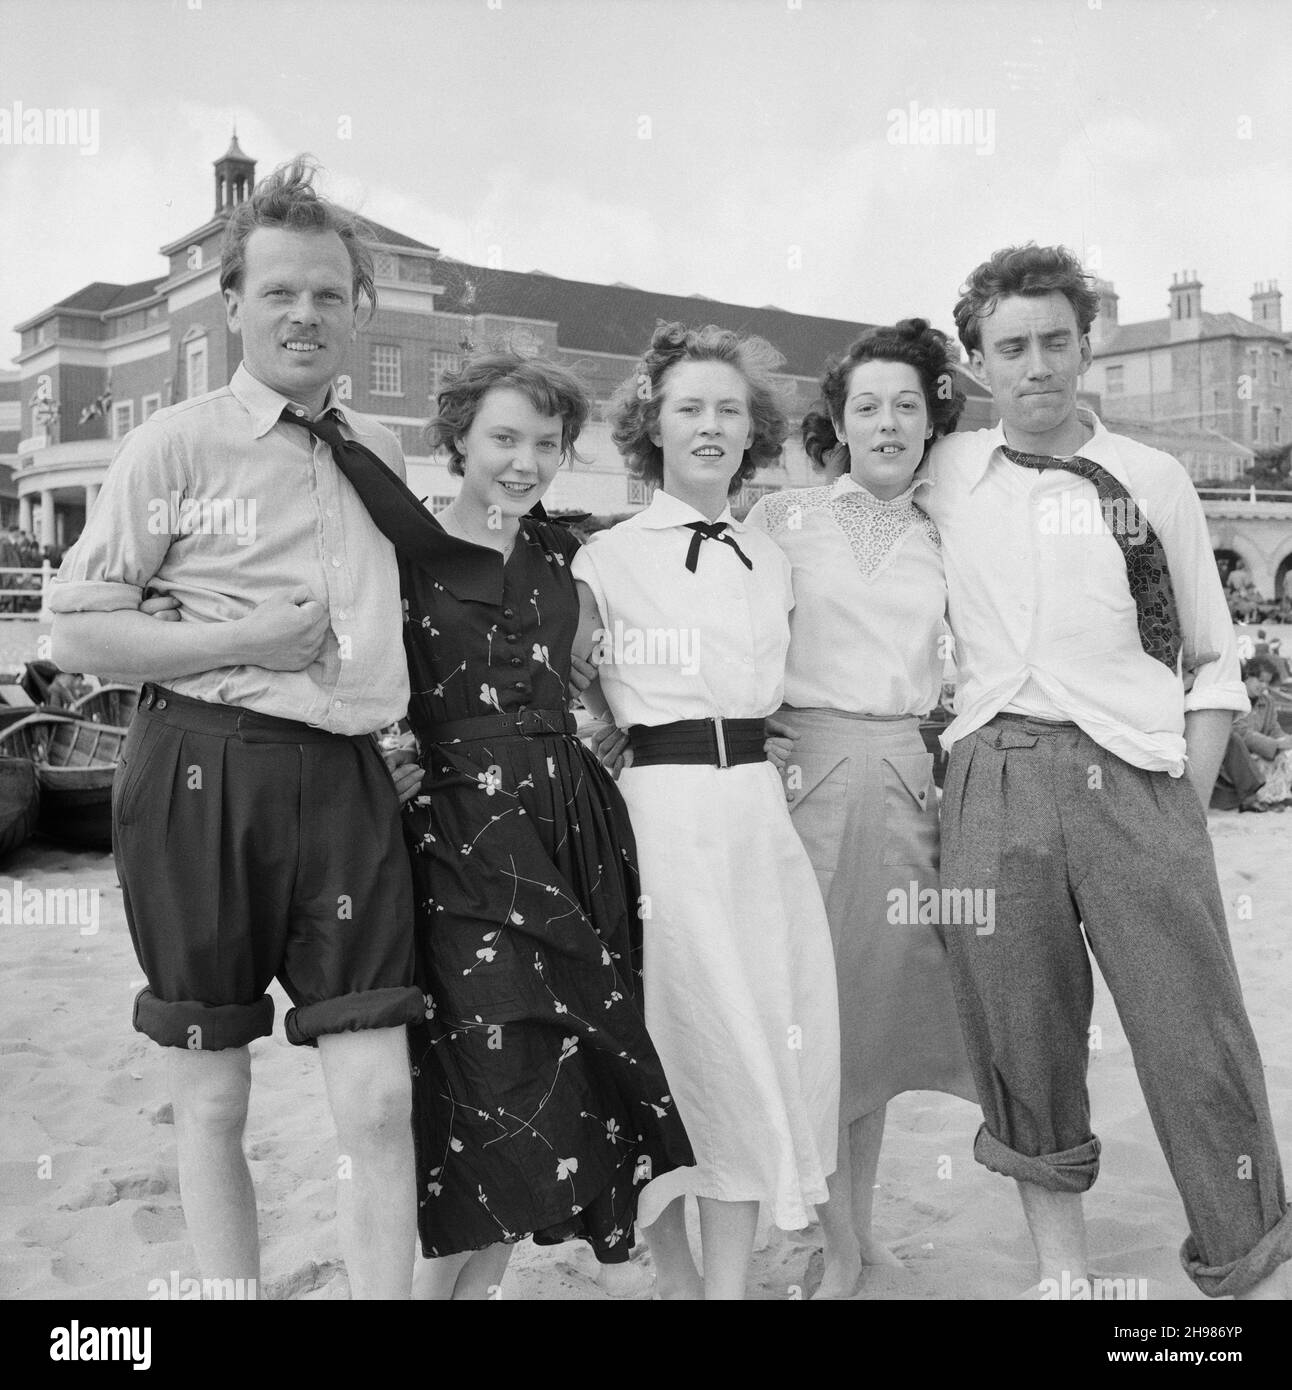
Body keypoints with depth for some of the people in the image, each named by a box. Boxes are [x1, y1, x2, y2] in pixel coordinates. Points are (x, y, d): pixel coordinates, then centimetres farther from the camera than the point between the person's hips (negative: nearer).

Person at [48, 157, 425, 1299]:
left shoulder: (382, 452, 13)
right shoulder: (175, 444, -1)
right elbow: (74, 632, -3)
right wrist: (244, 640, -12)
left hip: (348, 778, 3)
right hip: (203, 772, -3)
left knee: (380, 1101, 0)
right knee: (212, 1099, 9)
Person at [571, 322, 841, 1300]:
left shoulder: (773, 563, 14)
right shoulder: (608, 559, 1)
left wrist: (750, 744, 9)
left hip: (756, 814, 4)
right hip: (657, 811, -4)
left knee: (758, 1049, 4)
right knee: (671, 1045, 2)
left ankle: (730, 1282, 16)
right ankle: (675, 1273, 20)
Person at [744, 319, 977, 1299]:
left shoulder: (945, 538, 12)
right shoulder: (782, 520, 3)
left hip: (911, 779, 3)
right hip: (809, 769, -3)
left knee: (884, 998, 9)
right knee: (817, 1005, -1)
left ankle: (861, 1223, 26)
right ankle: (840, 1247, 12)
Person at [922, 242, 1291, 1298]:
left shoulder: (1153, 481, 8)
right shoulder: (946, 475, 11)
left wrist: (1188, 803, 0)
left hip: (1134, 775, -1)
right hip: (993, 779, 1)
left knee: (1197, 1042, -2)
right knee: (1021, 1040, 6)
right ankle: (1061, 1262, 22)